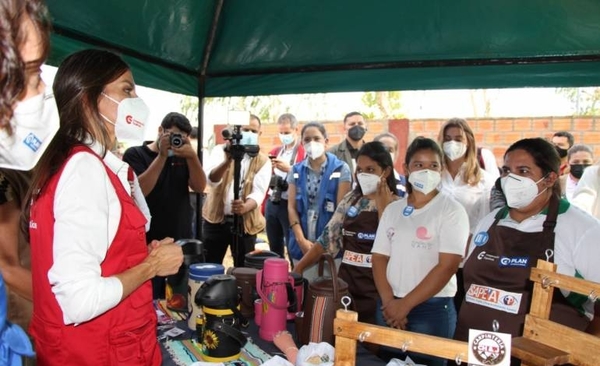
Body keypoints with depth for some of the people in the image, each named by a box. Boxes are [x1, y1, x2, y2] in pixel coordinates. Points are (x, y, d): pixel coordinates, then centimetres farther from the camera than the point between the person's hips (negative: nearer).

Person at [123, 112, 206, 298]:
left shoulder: (183, 157, 8)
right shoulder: (135, 154, -2)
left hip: (181, 242, 4)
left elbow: (199, 187, -3)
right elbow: (138, 191, -17)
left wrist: (192, 156, -17)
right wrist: (162, 156, -19)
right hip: (148, 243, -4)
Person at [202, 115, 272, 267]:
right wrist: (228, 160, -34)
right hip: (216, 219, 0)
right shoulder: (221, 151, 0)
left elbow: (258, 192, -12)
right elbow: (211, 179, -16)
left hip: (246, 222, 0)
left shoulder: (263, 161, 1)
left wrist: (245, 207, -33)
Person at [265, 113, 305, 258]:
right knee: (274, 249, 15)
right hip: (271, 204, 6)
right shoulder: (274, 152, 15)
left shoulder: (305, 152, -5)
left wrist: (289, 169, -20)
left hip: (290, 205, -6)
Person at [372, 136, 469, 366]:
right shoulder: (392, 210, 7)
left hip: (432, 309, -4)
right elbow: (379, 258, 5)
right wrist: (389, 301, -9)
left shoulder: (451, 210, -7)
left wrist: (406, 304, -13)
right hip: (389, 307, 4)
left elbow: (447, 266, -14)